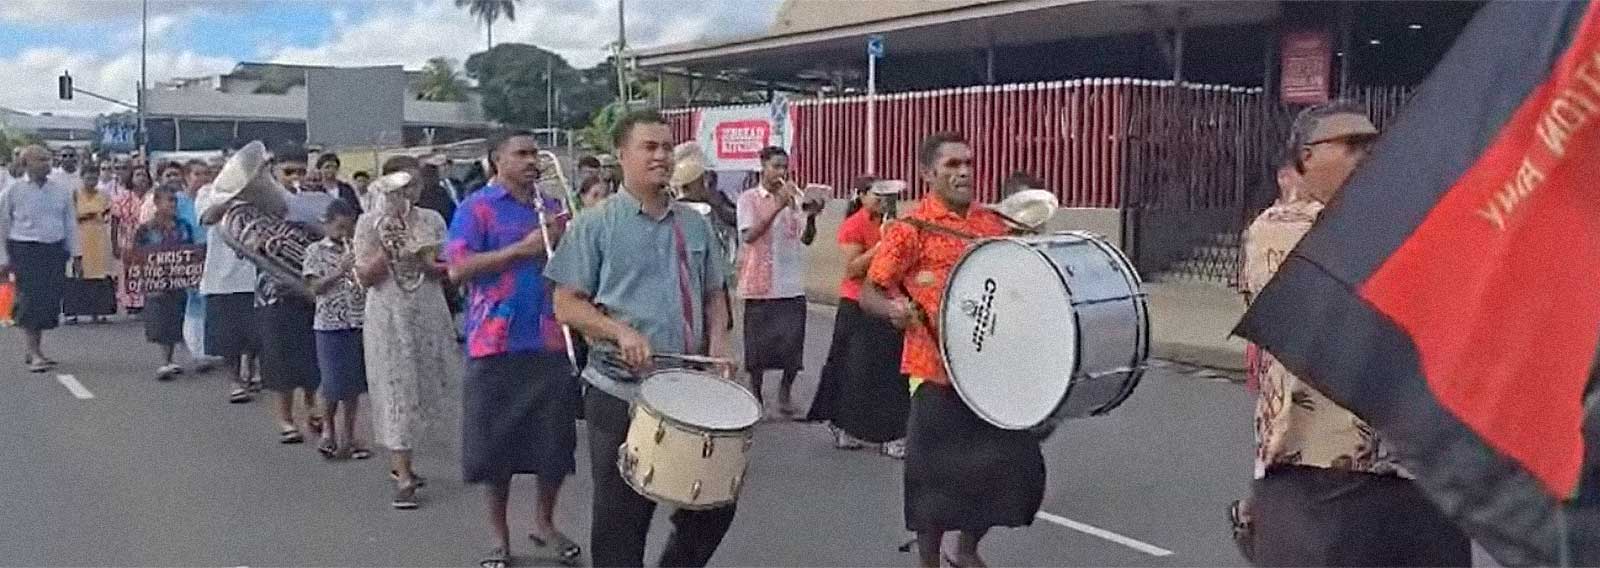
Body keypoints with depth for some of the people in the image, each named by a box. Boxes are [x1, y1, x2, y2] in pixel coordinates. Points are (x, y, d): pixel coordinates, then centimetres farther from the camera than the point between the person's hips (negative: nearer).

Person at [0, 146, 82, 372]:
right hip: (25, 251, -3)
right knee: (30, 300, -8)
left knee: (50, 302, 5)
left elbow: (70, 222, 12)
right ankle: (34, 355, -4)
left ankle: (36, 350, 20)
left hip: (55, 251, 4)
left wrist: (76, 254, 9)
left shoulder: (62, 189, 5)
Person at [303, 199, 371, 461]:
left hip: (359, 323, 3)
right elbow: (315, 287, -8)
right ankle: (328, 431, 23)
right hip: (330, 324, -3)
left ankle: (348, 436, 17)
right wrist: (339, 272, -20)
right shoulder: (316, 251, 0)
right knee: (334, 384, -1)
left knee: (354, 383, 7)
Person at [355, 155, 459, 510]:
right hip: (388, 317, -3)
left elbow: (448, 271, 4)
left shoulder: (432, 220, 5)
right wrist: (386, 250, -20)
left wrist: (425, 260, -15)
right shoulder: (370, 222, -2)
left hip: (428, 315, 3)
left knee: (421, 391, 9)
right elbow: (364, 277, -5)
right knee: (396, 391, -4)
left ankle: (400, 463, 26)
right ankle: (404, 478, -5)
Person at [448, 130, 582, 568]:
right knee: (497, 442, 3)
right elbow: (458, 270, -12)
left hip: (551, 341, 4)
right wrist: (522, 248, -16)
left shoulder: (552, 206, 13)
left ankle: (544, 523, 28)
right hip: (496, 343, -4)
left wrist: (562, 240, -6)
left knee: (556, 440, 8)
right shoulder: (476, 208, -1)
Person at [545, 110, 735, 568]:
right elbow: (566, 305, -7)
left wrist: (718, 339, -2)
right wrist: (621, 332, -22)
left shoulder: (695, 225, 10)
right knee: (621, 518, 5)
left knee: (715, 503, 11)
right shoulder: (595, 225, -5)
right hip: (620, 393, -5)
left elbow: (714, 295, 17)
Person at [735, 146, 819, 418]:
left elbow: (806, 239, 2)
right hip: (760, 283, -2)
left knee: (792, 342, 1)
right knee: (758, 343, 5)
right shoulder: (749, 198, -1)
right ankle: (755, 394, 19)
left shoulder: (796, 197, 8)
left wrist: (811, 217, -19)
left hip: (791, 284, 2)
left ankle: (785, 393, 19)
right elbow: (749, 235, -14)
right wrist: (778, 206, -21)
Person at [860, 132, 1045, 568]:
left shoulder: (992, 224, 9)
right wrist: (894, 308, -28)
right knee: (936, 470, -1)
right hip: (937, 370, -6)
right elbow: (868, 293, -8)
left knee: (1016, 463, 9)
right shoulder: (911, 229, -9)